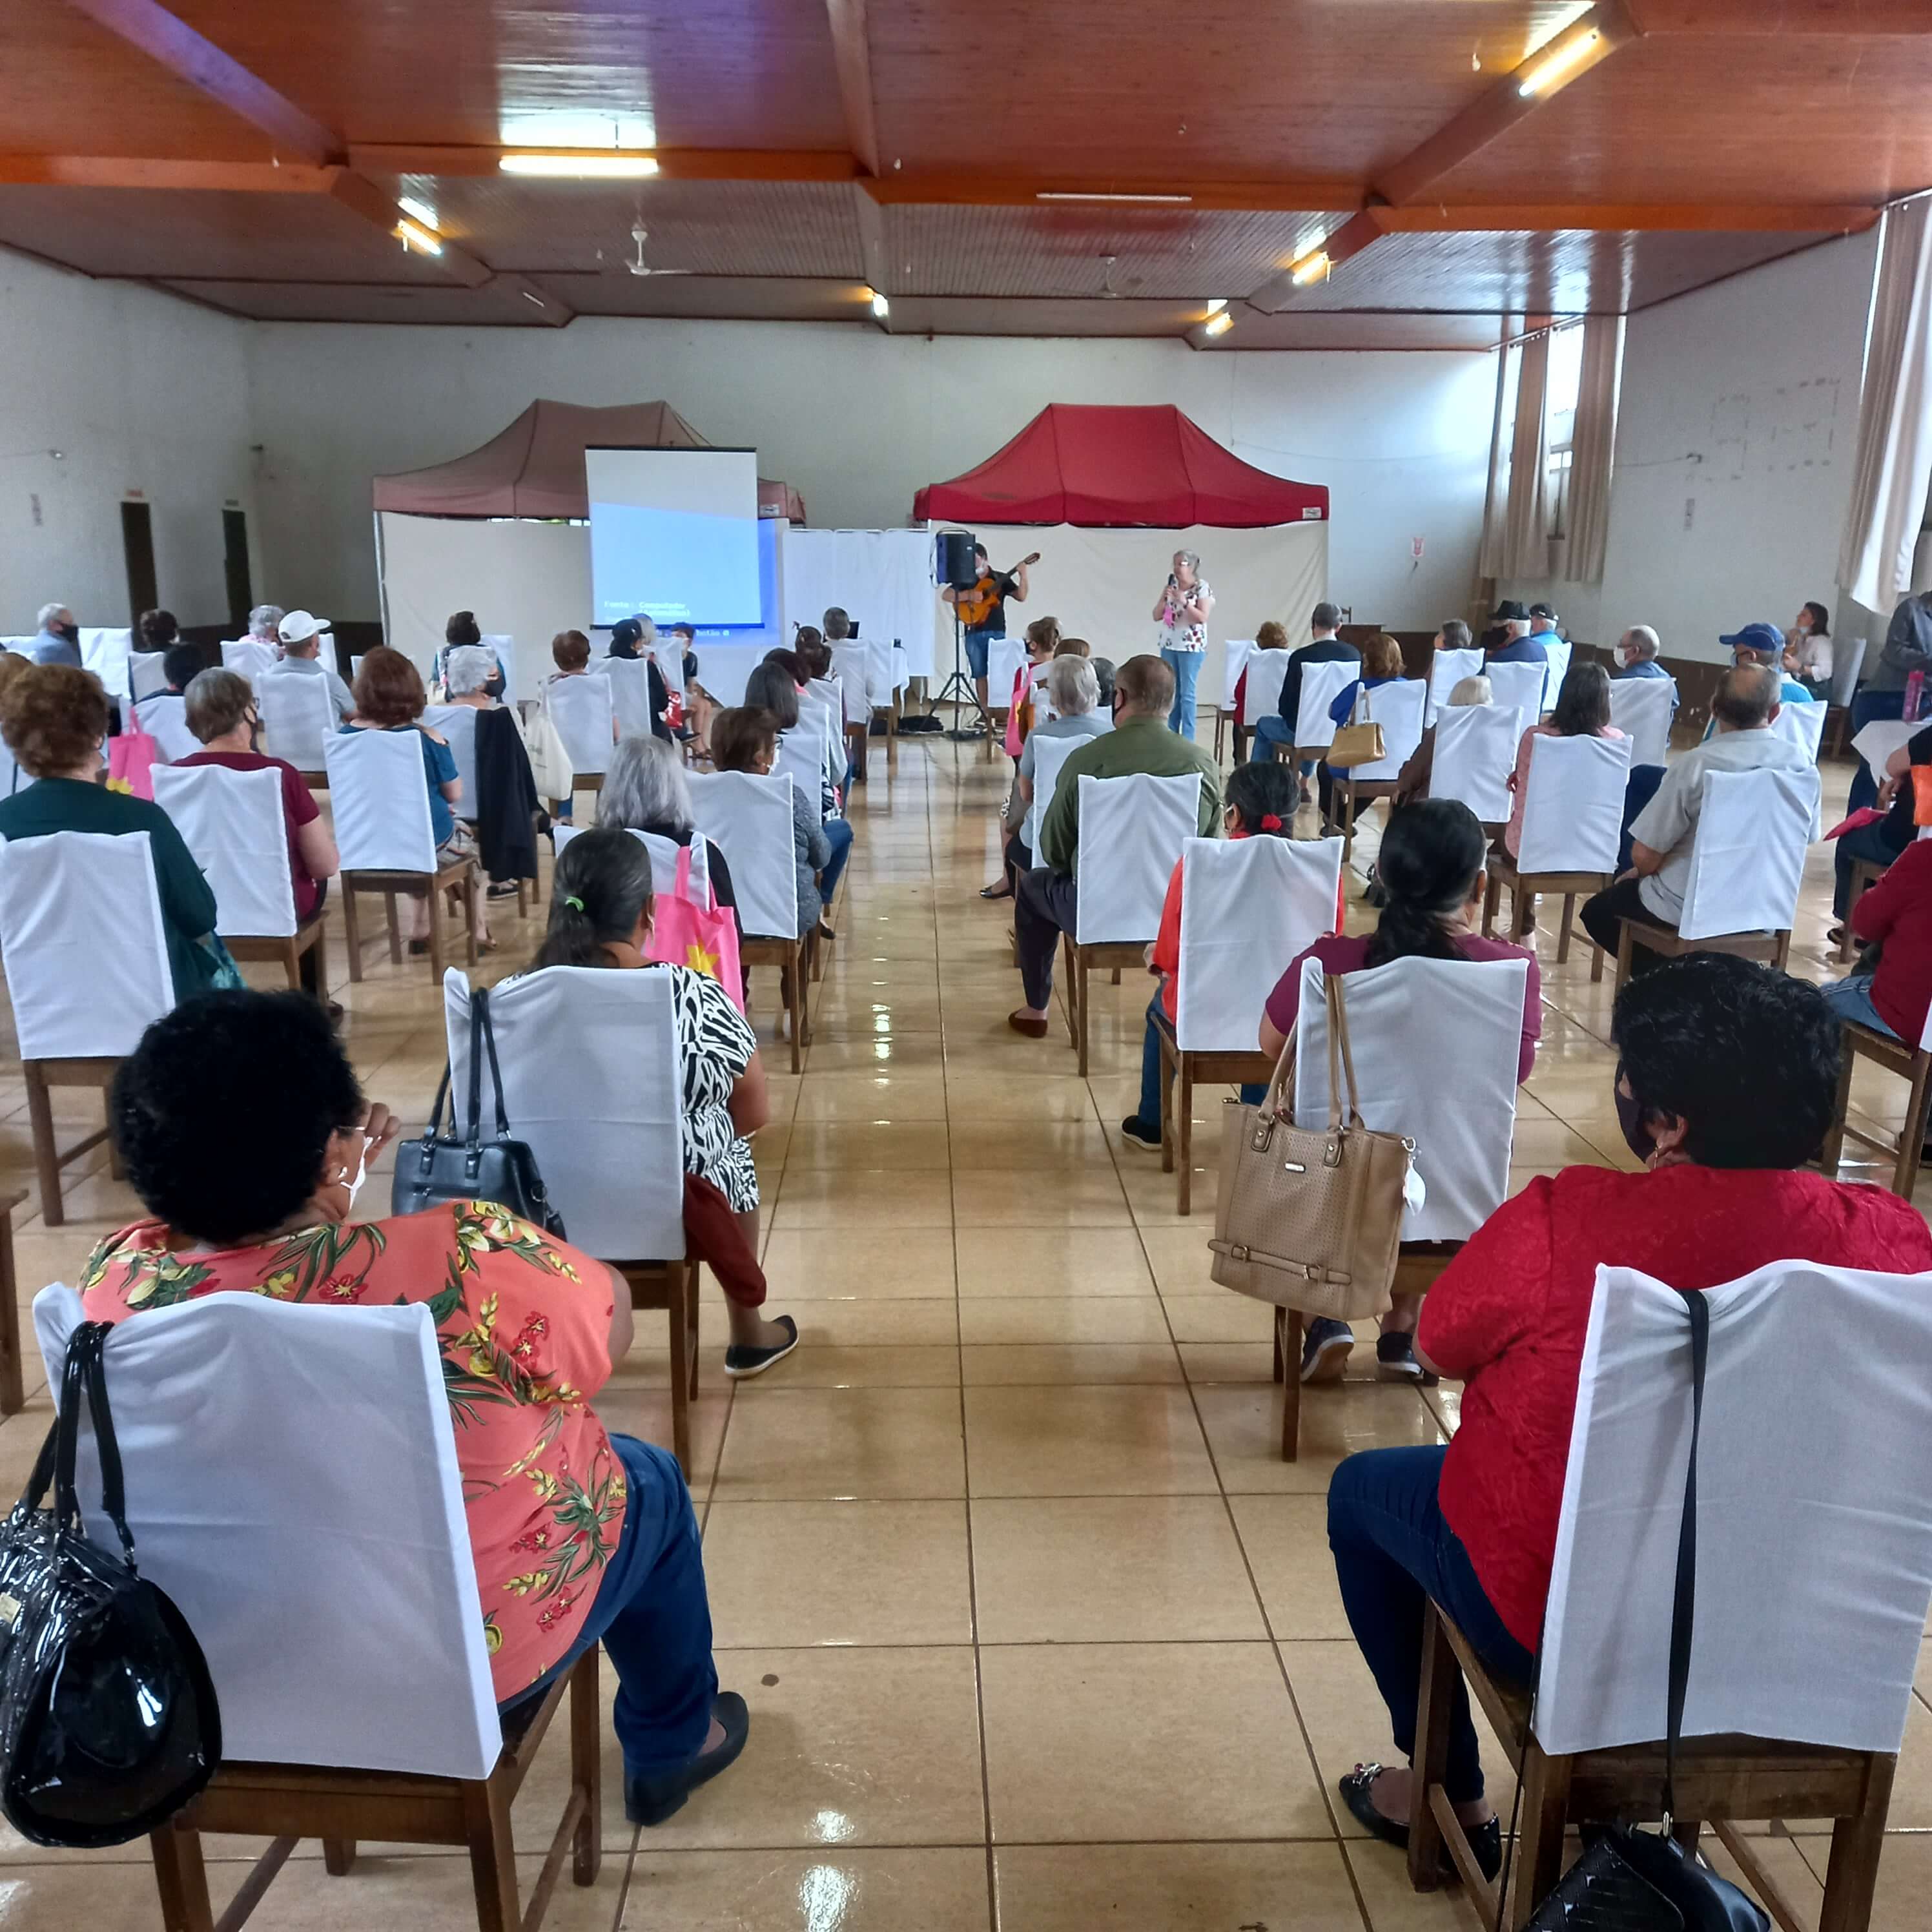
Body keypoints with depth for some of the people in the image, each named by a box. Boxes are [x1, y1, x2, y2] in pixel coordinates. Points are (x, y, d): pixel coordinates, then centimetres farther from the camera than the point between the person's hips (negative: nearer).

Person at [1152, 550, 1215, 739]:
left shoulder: (1202, 588, -6)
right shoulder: (1170, 586, 9)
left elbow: (1203, 617, -13)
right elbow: (1156, 616, 9)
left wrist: (1184, 602, -22)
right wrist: (1164, 598, -9)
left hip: (1191, 646, -5)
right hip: (1169, 645, 5)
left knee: (1187, 693, -6)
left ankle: (1187, 740, -2)